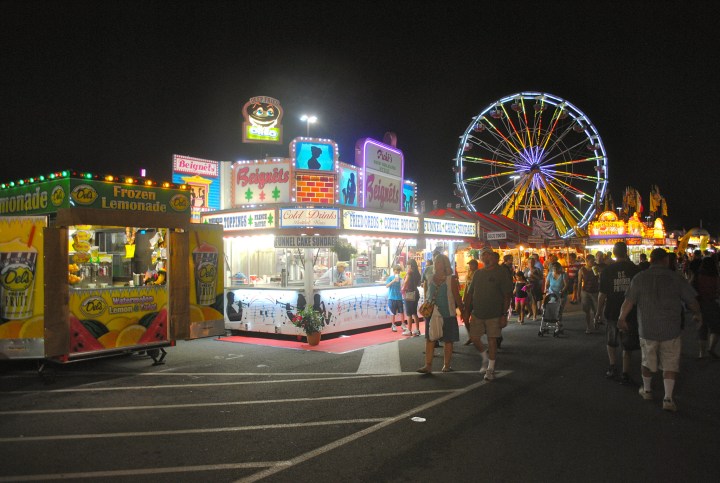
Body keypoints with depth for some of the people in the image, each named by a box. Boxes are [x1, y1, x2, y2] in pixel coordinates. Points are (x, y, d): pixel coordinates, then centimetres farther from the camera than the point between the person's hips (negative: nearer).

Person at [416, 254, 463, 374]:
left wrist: (462, 312, -4)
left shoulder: (451, 279, -6)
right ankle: (428, 365, 1)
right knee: (429, 339, -1)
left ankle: (446, 365, 19)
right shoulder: (431, 278, 6)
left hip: (447, 314, -4)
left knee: (448, 340, 7)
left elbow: (457, 297, -5)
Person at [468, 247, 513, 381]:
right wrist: (470, 311, 11)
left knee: (492, 340, 1)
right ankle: (485, 358, 30)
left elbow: (507, 295, -8)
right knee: (474, 338, 3)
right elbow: (472, 293, 15)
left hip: (494, 314, -5)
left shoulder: (501, 272, -7)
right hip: (477, 313, 5)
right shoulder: (478, 273, 10)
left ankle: (491, 368, 16)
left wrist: (504, 315, -13)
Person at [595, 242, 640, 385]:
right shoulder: (634, 269, -6)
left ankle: (613, 368, 11)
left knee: (611, 342, 19)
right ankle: (625, 374, 8)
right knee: (627, 345, 9)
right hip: (630, 312, 0)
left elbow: (602, 294, -7)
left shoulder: (607, 270, -9)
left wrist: (598, 312, 1)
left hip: (612, 312, 0)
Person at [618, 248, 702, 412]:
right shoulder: (675, 278, -4)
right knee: (670, 364, 7)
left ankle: (647, 390, 32)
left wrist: (621, 318, 5)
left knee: (647, 361, 17)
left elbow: (628, 301, -8)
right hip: (671, 330, -1)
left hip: (647, 329, 1)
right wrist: (697, 314, 20)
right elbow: (692, 301, 0)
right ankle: (668, 398, 3)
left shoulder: (639, 278, -4)